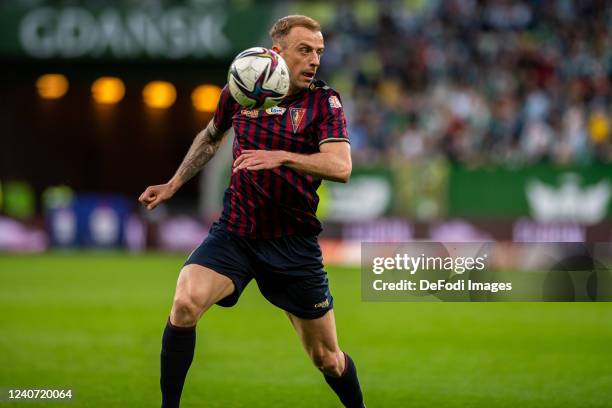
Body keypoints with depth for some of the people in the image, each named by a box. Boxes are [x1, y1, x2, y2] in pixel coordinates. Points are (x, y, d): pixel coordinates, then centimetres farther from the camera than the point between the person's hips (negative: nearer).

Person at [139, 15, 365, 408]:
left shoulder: (324, 101, -7)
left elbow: (340, 166, -23)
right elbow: (211, 137, 23)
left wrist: (280, 157, -36)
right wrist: (173, 184, 20)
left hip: (294, 243, -1)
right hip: (234, 233, 1)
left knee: (327, 358, 7)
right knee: (185, 304, -26)